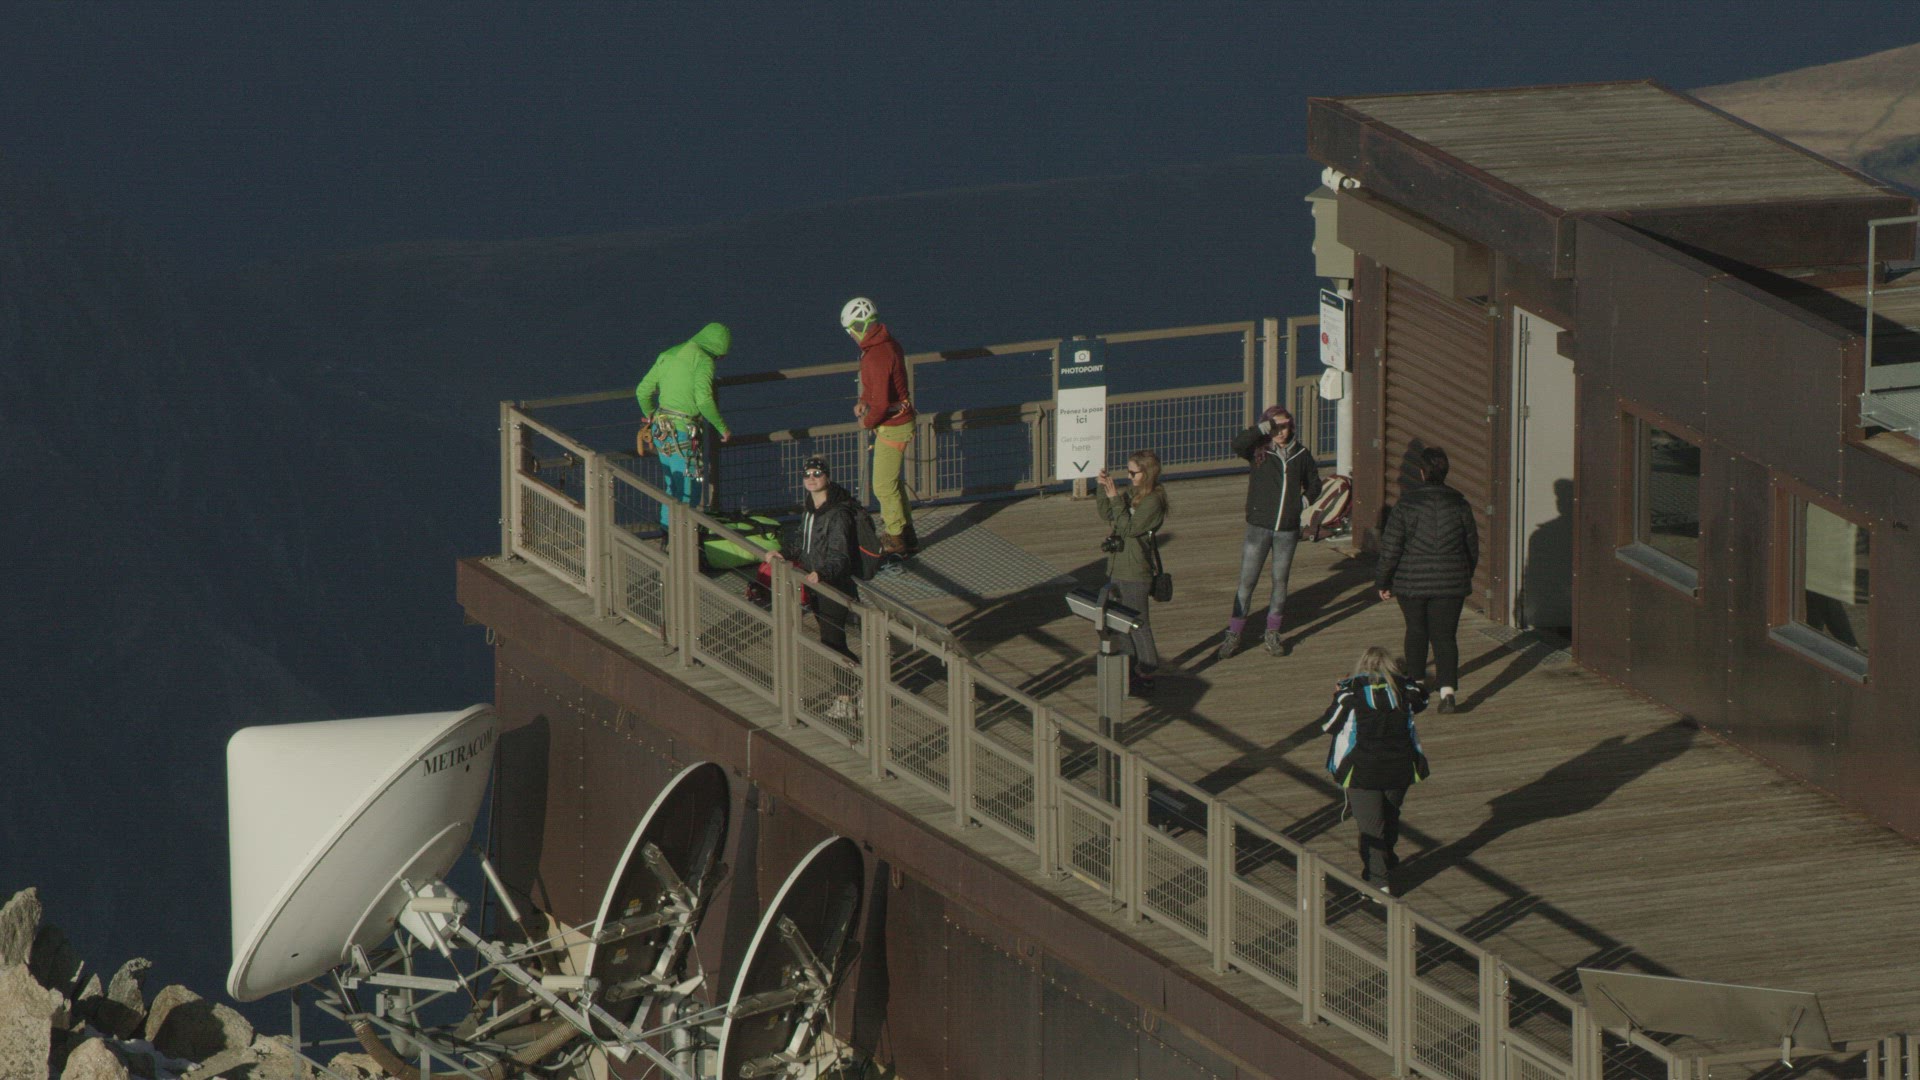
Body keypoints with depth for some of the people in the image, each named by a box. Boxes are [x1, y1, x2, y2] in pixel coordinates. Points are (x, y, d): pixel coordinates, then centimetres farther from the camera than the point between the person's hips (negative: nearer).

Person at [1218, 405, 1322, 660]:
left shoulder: (1300, 454, 1)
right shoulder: (1258, 451, -6)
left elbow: (1313, 483, 17)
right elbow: (1238, 444, -28)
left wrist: (1304, 500, 0)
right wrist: (1264, 428, -29)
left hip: (1288, 530, 2)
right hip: (1259, 526, -2)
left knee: (1280, 581, 11)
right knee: (1247, 581, -1)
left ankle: (1273, 634, 23)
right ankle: (1233, 635, 6)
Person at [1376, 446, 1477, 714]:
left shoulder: (1406, 505, -10)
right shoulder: (1459, 505, -2)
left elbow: (1390, 548, -7)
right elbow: (1472, 547, 8)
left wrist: (1383, 582, 4)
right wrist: (1466, 575, 25)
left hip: (1411, 581, -1)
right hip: (1450, 581, 1)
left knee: (1416, 631, 19)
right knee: (1445, 636, 2)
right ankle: (1447, 690, -15)